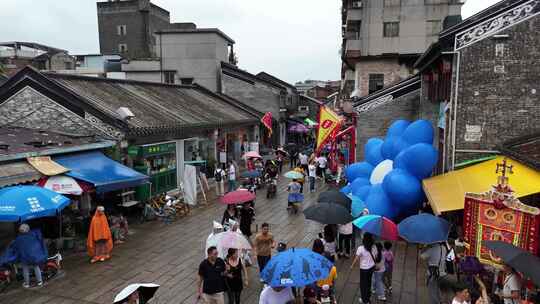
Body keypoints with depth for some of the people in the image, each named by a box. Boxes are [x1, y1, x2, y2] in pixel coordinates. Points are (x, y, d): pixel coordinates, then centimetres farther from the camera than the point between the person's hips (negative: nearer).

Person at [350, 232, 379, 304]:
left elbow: (356, 258, -18)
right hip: (372, 267, 5)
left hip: (364, 269, -5)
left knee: (363, 284, 14)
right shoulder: (374, 247, -11)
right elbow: (376, 256, 0)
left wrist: (352, 266, -2)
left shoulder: (360, 248, -25)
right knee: (369, 282, 26)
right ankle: (368, 297, 44)